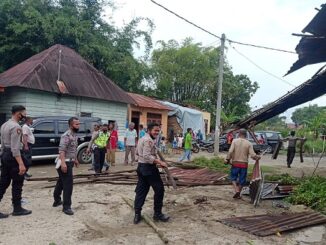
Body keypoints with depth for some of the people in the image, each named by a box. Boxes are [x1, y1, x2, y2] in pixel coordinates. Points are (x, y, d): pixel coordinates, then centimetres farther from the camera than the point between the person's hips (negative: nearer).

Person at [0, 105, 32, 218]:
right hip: (13, 156, -9)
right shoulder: (16, 127, -18)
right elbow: (15, 148, -24)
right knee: (17, 184, 3)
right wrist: (21, 164, -26)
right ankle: (17, 209, 14)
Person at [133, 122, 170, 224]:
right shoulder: (149, 140, -17)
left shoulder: (142, 139, 14)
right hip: (148, 168, -10)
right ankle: (157, 214, 11)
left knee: (141, 191, 12)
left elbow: (138, 153, 23)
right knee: (159, 189, 2)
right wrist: (160, 162, -27)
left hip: (141, 167, 10)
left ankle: (137, 214, 14)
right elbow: (147, 156, -26)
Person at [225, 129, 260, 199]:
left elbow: (230, 151, -14)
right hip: (244, 164, 1)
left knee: (233, 177, 14)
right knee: (242, 180, 13)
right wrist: (258, 157, 11)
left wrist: (227, 159, -5)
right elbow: (252, 155, -9)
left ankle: (236, 191, -3)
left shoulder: (234, 141, -3)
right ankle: (238, 194, 22)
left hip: (235, 163, -1)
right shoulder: (249, 143, -1)